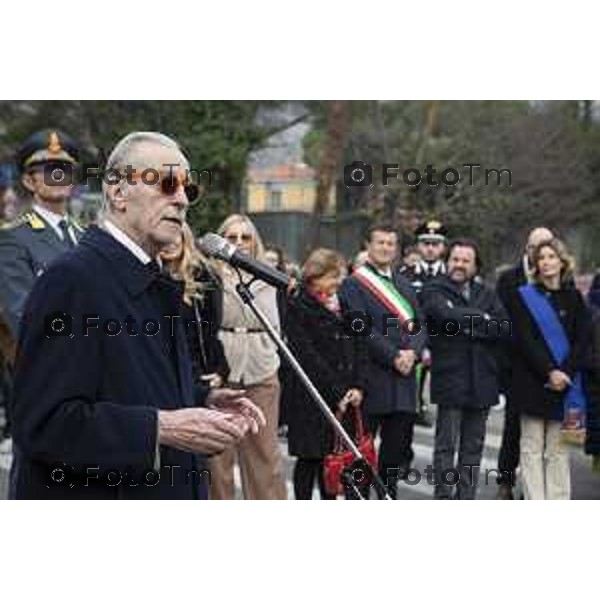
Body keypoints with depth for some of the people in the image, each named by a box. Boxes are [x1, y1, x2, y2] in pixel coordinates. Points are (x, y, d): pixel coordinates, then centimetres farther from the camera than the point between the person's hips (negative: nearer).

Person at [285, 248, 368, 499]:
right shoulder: (298, 307, -6)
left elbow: (360, 347, 11)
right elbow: (307, 356, -12)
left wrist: (358, 386, -2)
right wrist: (336, 391, -14)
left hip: (345, 396, 5)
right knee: (309, 458, 0)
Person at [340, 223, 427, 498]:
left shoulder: (404, 285, 18)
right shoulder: (354, 284, -3)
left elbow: (420, 325, 12)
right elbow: (363, 328, -12)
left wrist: (412, 352, -7)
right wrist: (393, 356, -16)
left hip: (404, 378, 6)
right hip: (371, 379, -6)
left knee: (397, 448, 8)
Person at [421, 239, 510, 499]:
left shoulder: (486, 294, 15)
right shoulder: (433, 290, 1)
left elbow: (504, 328, 0)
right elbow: (445, 315, -20)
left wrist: (469, 326, -12)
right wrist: (482, 318, -8)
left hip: (482, 380, 5)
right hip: (449, 378, -5)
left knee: (474, 446, 10)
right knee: (446, 445, -2)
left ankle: (466, 500, 17)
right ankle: (444, 499, 3)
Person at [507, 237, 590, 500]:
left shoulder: (573, 298, 10)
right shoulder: (523, 296, 3)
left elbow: (582, 340, 3)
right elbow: (524, 340, -6)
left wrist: (565, 373, -11)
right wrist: (549, 372, -15)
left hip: (565, 381, 2)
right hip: (532, 381, -2)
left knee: (558, 449, 3)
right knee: (532, 448, -2)